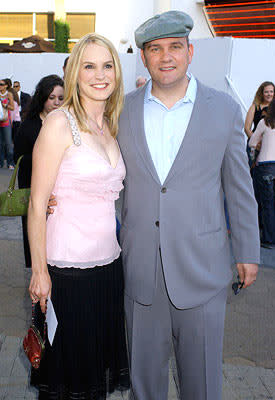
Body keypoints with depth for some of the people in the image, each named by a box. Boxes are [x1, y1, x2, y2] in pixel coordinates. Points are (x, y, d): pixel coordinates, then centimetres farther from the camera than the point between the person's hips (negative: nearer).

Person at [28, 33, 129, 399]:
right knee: (70, 361, 10)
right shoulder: (60, 123, -12)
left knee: (103, 352, 19)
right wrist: (39, 271, -13)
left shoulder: (111, 127, 9)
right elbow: (38, 203, -13)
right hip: (69, 267, -6)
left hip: (110, 260, 6)